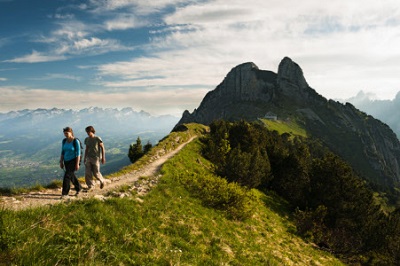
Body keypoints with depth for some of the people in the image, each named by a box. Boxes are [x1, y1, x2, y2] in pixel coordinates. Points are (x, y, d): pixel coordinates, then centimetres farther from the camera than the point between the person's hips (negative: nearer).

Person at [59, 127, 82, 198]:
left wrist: (77, 164, -18)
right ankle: (78, 188, 37)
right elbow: (62, 152, 9)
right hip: (67, 161, 7)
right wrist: (61, 162, 6)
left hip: (73, 161, -7)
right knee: (72, 176, 17)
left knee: (67, 176, -12)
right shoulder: (64, 141, 2)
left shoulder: (76, 141, -16)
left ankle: (65, 193, -3)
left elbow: (78, 153, -16)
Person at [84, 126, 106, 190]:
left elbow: (102, 148, -6)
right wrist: (85, 158, 14)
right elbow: (86, 149, 14)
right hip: (89, 158, 4)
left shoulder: (97, 139, -10)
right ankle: (90, 186, 10)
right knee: (87, 172, -4)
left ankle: (102, 181, 29)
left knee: (96, 173, 0)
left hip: (96, 158, -4)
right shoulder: (86, 139, 5)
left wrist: (103, 158, -9)